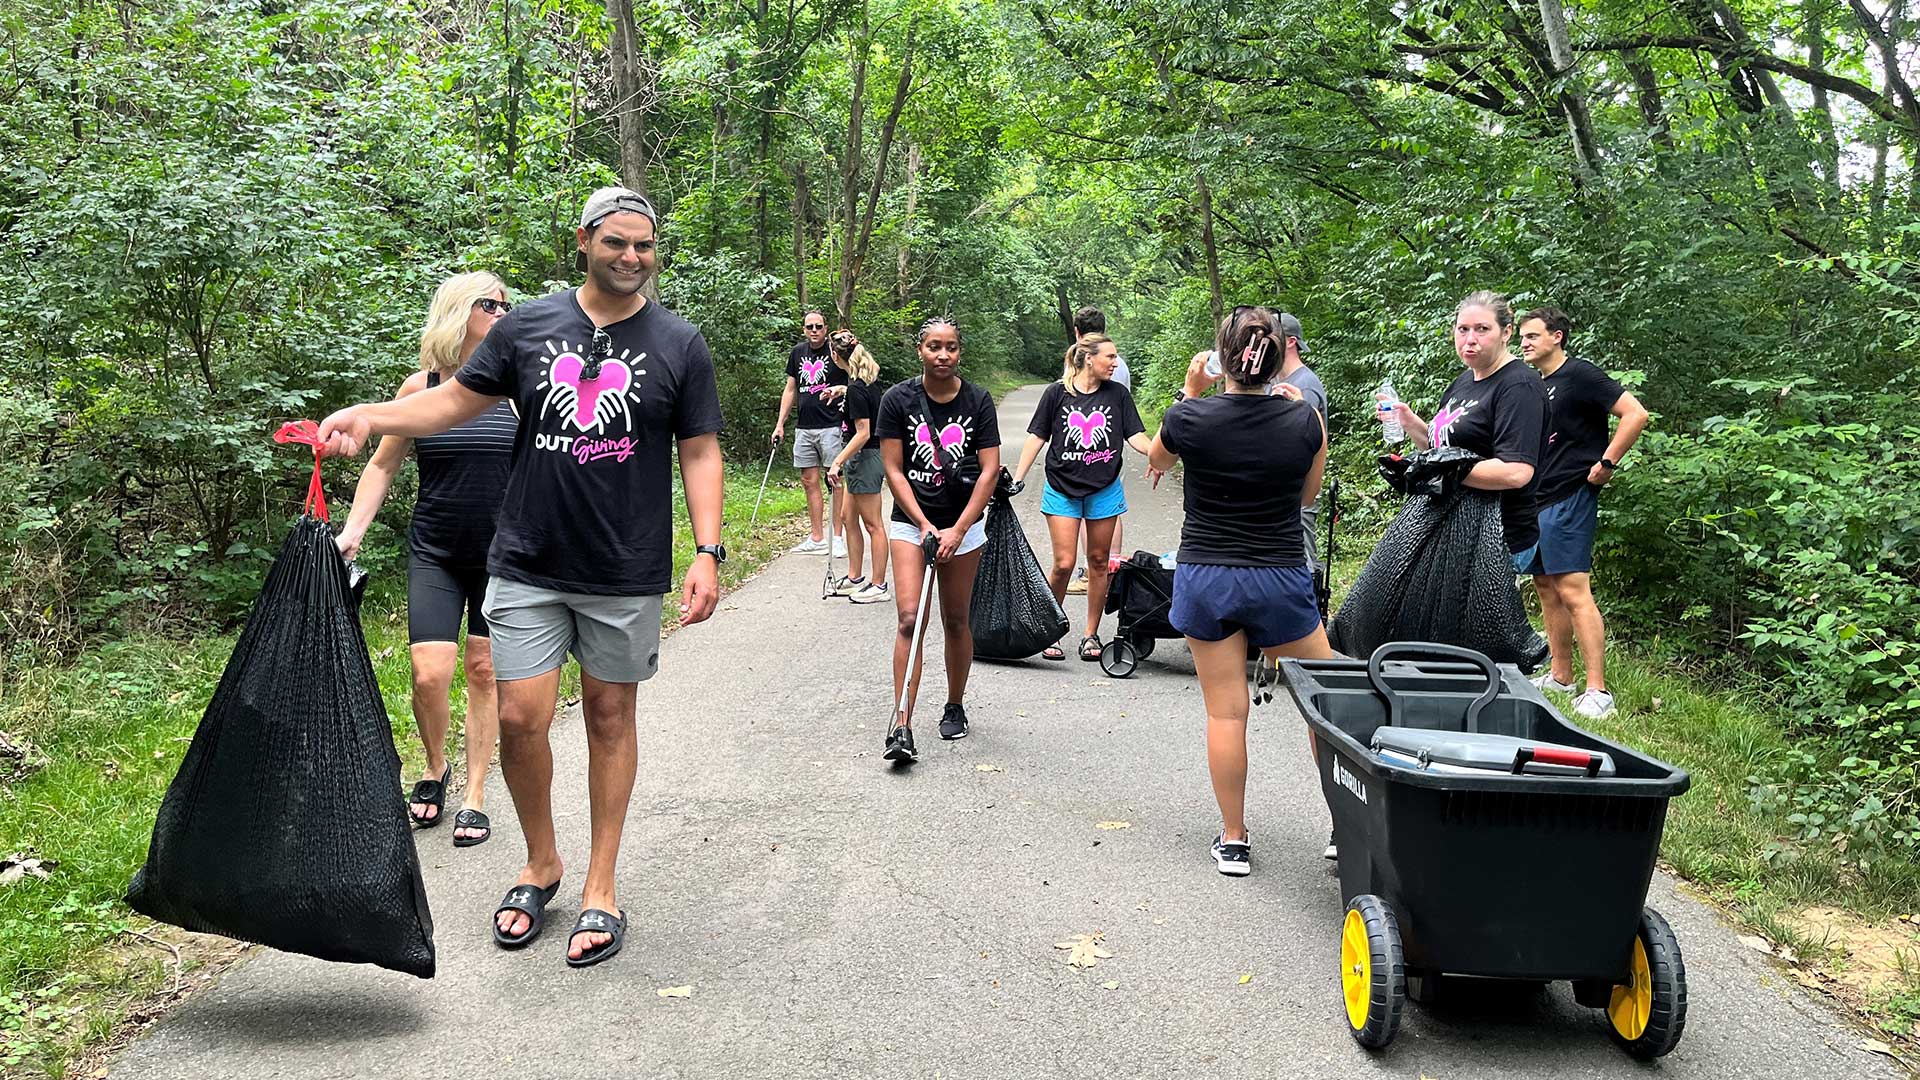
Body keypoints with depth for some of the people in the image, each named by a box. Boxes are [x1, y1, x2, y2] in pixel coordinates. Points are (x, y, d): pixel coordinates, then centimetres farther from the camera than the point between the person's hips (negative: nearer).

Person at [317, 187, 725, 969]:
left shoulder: (678, 345, 0)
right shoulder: (527, 327, 4)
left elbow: (700, 452, 1)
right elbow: (457, 399, 10)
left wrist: (708, 551, -9)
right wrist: (369, 416, -6)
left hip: (627, 573, -1)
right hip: (526, 563, 1)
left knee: (610, 717, 8)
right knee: (520, 719, -1)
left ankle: (601, 884, 22)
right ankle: (540, 862, 25)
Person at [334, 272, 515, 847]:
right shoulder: (420, 388, -1)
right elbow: (383, 465, 8)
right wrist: (351, 532, -2)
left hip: (502, 554, 0)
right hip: (434, 554, 0)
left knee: (483, 671, 5)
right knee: (429, 674, -8)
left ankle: (475, 796, 17)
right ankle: (436, 768, 22)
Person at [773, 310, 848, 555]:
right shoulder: (798, 353, 12)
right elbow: (790, 390, 17)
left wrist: (839, 389, -24)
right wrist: (780, 424, 14)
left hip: (830, 426, -5)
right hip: (804, 427, 5)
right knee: (809, 482, 6)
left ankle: (837, 537, 3)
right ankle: (816, 539, 12)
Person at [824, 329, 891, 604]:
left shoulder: (856, 390, -20)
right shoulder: (870, 380, 6)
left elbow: (863, 433, -22)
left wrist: (837, 462, -21)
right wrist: (841, 391, 40)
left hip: (866, 458, -10)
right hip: (863, 459, 10)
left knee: (873, 524, -1)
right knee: (850, 519, 16)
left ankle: (879, 585, 7)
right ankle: (854, 578, 25)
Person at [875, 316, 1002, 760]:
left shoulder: (978, 401, -4)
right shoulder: (898, 399, -6)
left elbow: (989, 469, -5)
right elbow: (894, 470, -5)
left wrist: (957, 531, -12)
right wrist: (924, 525, -12)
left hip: (964, 525, 1)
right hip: (910, 521, -1)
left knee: (956, 621, 10)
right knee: (909, 618, -12)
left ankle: (955, 707, 30)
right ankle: (902, 727, -13)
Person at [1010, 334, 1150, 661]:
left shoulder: (1118, 394, 2)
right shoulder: (1057, 393, -4)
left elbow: (1135, 435, 1)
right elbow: (1037, 437, 1)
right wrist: (1018, 478, -3)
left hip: (1104, 490, 3)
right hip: (1062, 489, -2)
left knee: (1098, 561, 9)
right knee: (1064, 564, -7)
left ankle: (1091, 634, 21)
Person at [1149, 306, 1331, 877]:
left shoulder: (1189, 418, -11)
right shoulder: (1305, 421, -8)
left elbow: (1157, 460, 13)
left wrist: (1190, 393, 16)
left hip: (1205, 578, 0)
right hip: (1280, 579, 0)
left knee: (1226, 712, 7)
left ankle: (1234, 841, 15)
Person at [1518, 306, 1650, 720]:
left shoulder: (1579, 375, -9)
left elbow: (1636, 414, -16)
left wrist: (1605, 463, -16)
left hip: (1569, 498, -9)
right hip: (1536, 499, 9)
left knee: (1573, 591, -13)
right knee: (1546, 587, 12)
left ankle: (1597, 692, -12)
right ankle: (1560, 677, 22)